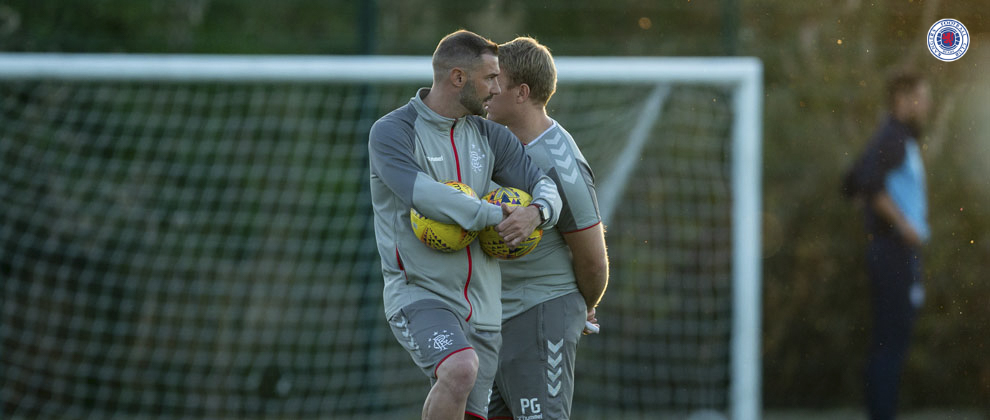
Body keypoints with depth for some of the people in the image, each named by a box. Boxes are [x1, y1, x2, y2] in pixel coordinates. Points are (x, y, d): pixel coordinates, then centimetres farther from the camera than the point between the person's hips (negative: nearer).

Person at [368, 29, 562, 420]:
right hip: (419, 295, -7)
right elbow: (422, 194, -23)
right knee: (460, 369, -33)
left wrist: (537, 212, -17)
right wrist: (496, 216, -20)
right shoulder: (391, 132, -7)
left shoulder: (489, 136, 12)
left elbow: (544, 185, 8)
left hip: (482, 307, 7)